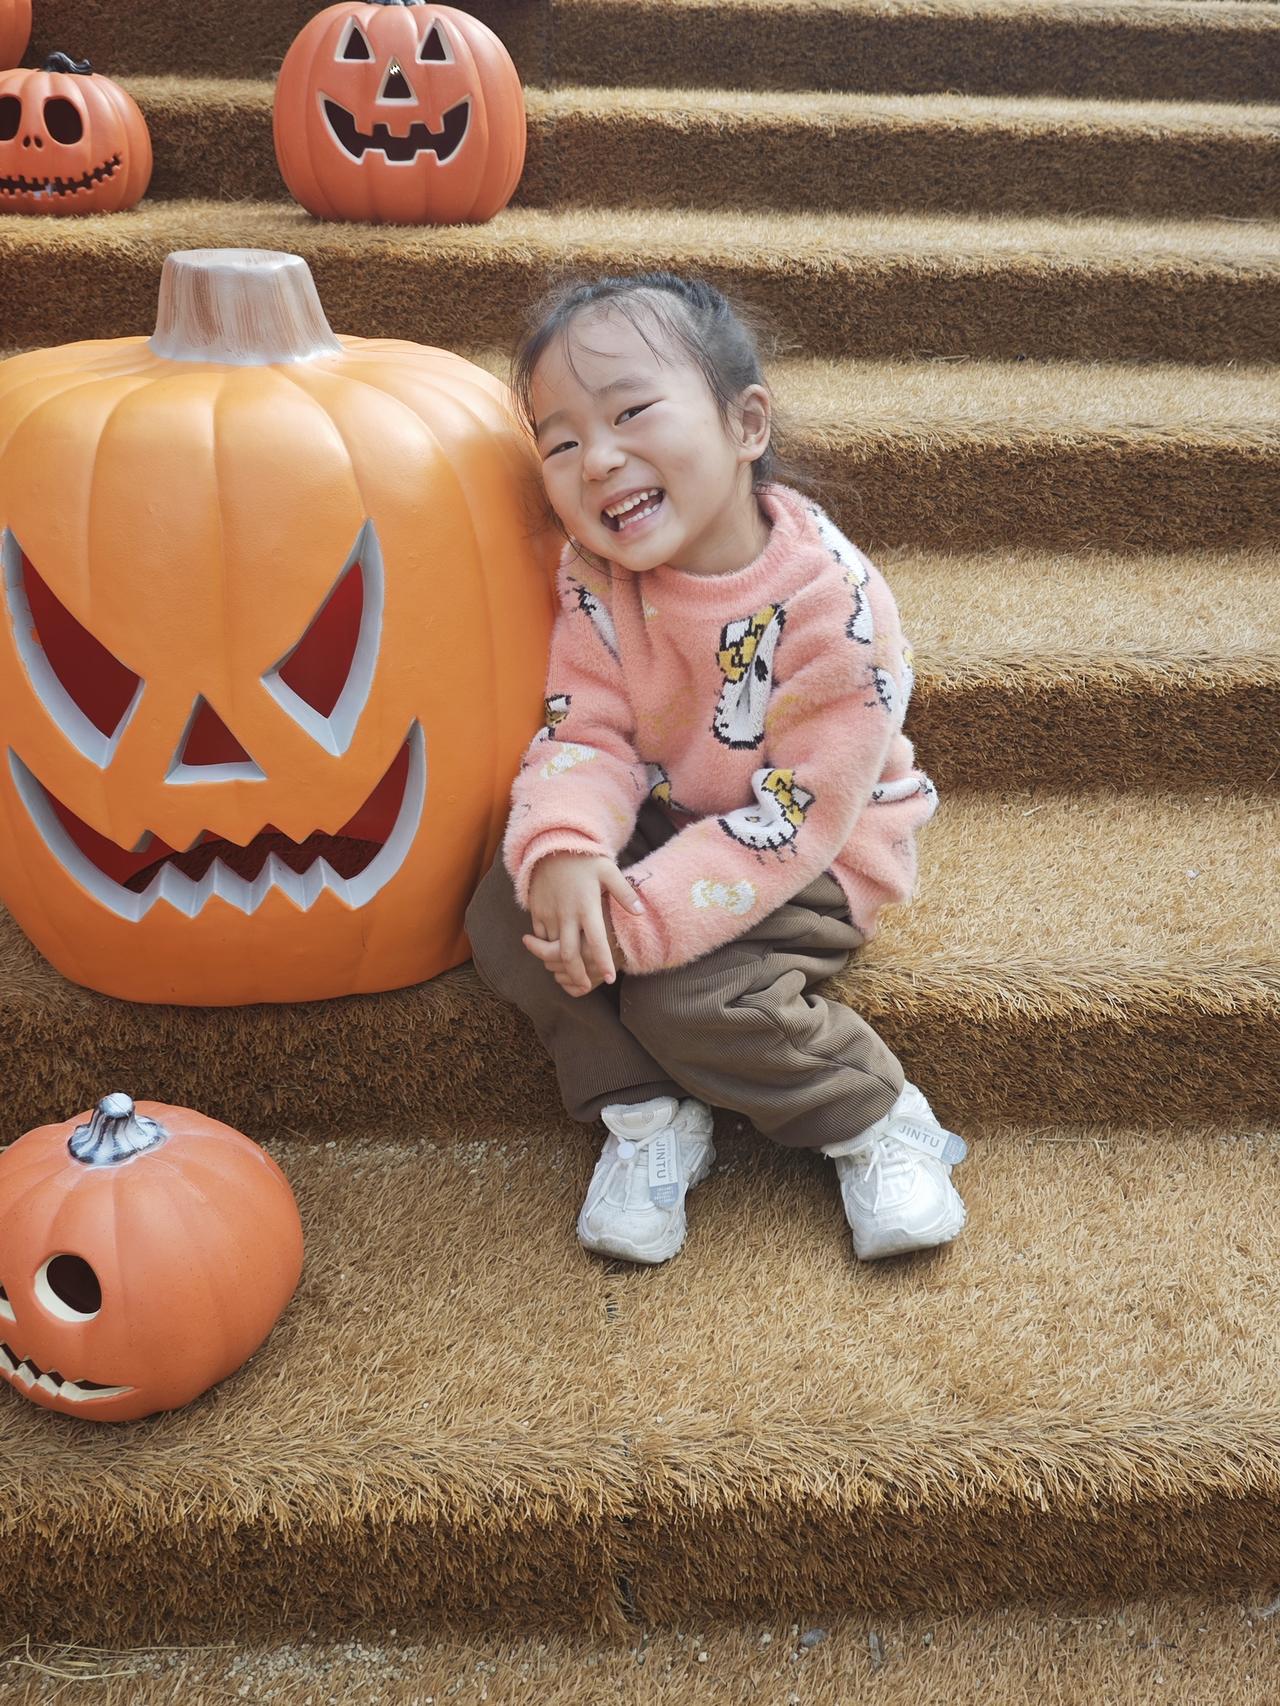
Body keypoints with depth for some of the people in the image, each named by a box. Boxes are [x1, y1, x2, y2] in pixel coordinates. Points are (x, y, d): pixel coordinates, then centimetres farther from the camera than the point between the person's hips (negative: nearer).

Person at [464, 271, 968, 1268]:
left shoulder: (833, 605, -29)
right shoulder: (598, 577, -13)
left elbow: (795, 819, -28)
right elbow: (583, 733, -14)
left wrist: (638, 915, -34)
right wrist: (562, 849, -38)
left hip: (813, 855, -5)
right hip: (666, 821, 6)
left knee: (687, 991, -27)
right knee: (506, 915, -15)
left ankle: (876, 1122, -2)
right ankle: (649, 1113, 0)